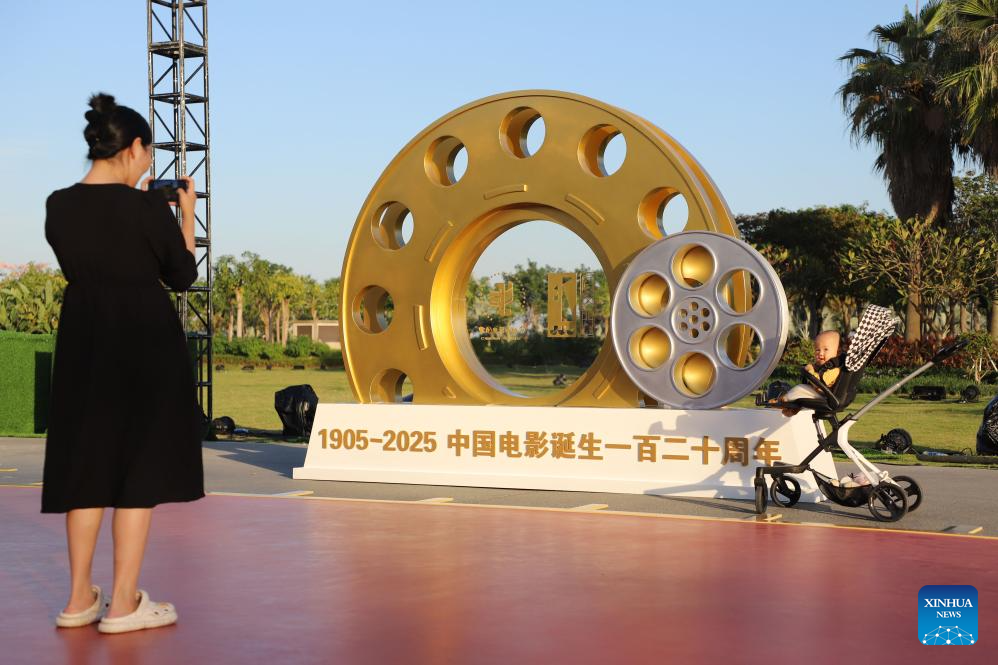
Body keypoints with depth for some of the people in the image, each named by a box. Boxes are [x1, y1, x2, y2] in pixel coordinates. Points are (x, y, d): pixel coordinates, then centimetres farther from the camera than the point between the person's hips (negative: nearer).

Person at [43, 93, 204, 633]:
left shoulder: (58, 207, 0)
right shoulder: (147, 208, -14)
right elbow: (182, 276, -4)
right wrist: (187, 216, 7)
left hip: (83, 341, 5)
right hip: (145, 343, -5)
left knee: (86, 463, 14)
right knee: (139, 465, 3)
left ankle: (80, 598, 18)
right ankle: (123, 604, 6)